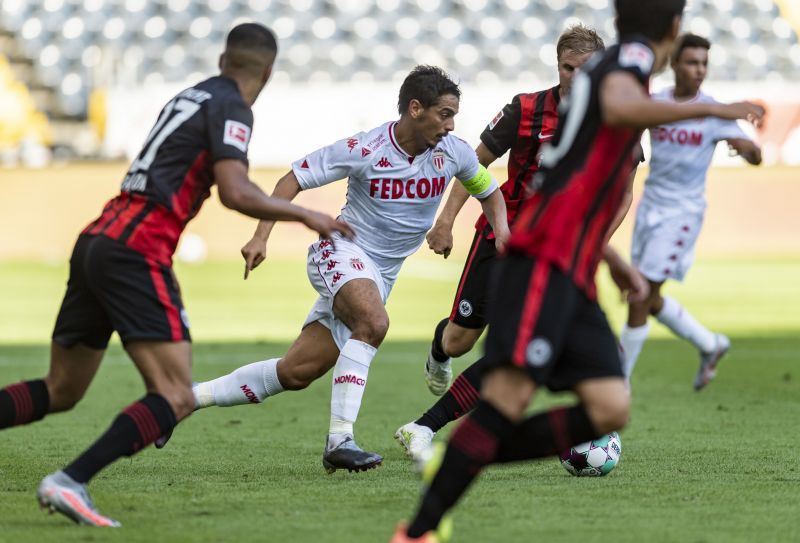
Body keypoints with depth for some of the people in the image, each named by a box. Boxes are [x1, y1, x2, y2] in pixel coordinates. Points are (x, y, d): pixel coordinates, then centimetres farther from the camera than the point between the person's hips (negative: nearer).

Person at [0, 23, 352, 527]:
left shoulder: (192, 96, 22)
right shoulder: (231, 108, -4)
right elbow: (235, 192, -15)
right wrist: (306, 215, -4)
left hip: (95, 241, 9)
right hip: (135, 253, -9)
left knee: (59, 392, 17)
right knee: (177, 399, -12)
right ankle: (70, 482, -25)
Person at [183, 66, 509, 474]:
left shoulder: (453, 153, -4)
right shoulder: (363, 150, -17)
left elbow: (489, 191, 15)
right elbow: (294, 179, -8)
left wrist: (501, 232, -4)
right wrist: (261, 236, -17)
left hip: (381, 273, 6)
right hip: (341, 252, -6)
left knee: (297, 372, 2)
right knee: (373, 322, -37)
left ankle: (187, 397, 15)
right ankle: (339, 441, -34)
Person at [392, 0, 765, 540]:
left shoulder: (613, 65, 25)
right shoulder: (633, 56, -2)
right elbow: (618, 108, -29)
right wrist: (711, 109, -25)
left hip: (574, 275, 9)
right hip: (543, 257, -9)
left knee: (610, 409, -5)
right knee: (511, 393, -19)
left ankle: (465, 456, -2)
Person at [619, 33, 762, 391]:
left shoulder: (713, 112, -8)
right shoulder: (654, 103, 1)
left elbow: (755, 157, -10)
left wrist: (746, 147, -33)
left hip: (682, 212, -5)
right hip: (650, 206, 5)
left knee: (641, 298, -7)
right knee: (649, 300, 12)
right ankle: (710, 345, 33)